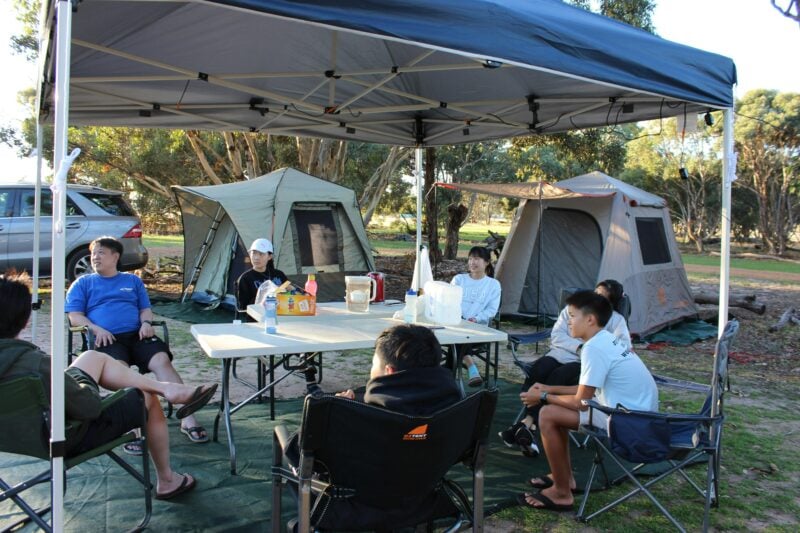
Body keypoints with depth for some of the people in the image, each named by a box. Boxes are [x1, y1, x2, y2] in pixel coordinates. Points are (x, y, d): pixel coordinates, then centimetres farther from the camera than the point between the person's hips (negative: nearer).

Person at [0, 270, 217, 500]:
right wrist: (81, 383, -7)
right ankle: (166, 481, 30)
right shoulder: (35, 363, -36)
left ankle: (167, 388, 22)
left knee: (95, 358, 16)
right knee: (148, 398, 12)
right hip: (67, 439, -7)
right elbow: (89, 407, -25)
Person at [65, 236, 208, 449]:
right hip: (107, 339, -1)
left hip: (137, 334, 2)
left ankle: (187, 419, -33)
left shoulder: (133, 280, 27)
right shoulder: (83, 283, 22)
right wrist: (96, 329, -10)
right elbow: (75, 316, 11)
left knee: (162, 360, -27)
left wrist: (146, 323, -3)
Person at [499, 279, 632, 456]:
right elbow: (556, 335, 9)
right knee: (537, 371, -30)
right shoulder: (573, 308, 20)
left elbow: (624, 346, -5)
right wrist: (579, 347, -7)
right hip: (560, 354, 3)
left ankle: (527, 424, -35)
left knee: (558, 377, -34)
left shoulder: (616, 320, 13)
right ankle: (530, 427, -36)